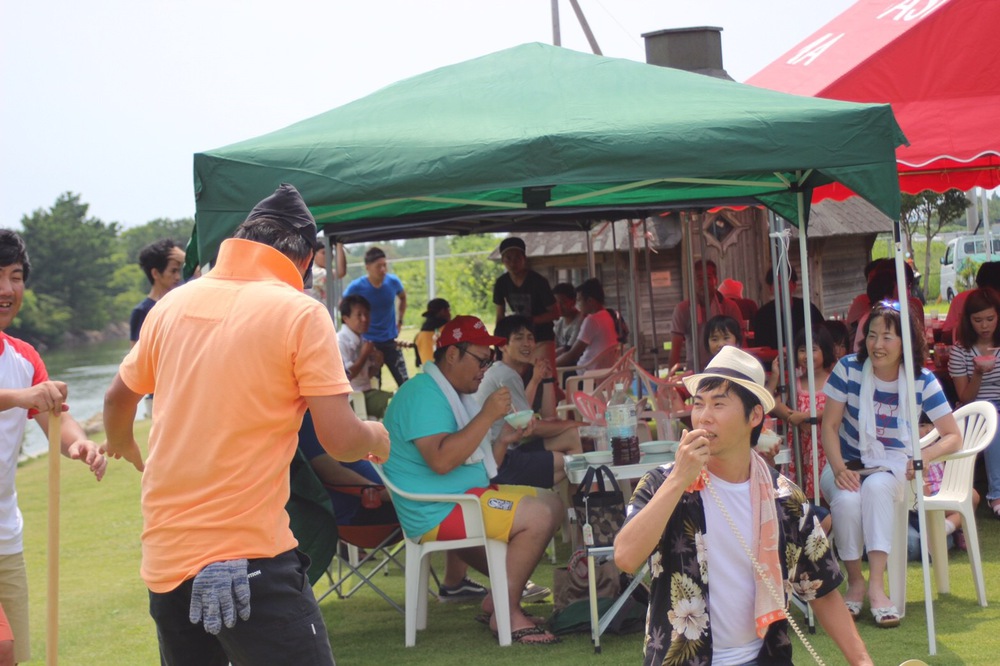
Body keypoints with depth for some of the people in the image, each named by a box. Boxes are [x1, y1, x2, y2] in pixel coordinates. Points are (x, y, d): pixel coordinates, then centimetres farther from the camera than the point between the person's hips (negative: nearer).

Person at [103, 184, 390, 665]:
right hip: (248, 559, -6)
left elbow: (117, 399, 23)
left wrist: (123, 446, 44)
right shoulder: (301, 313, -7)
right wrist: (376, 436, 11)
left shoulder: (173, 304, 8)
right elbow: (340, 440, -11)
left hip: (164, 557, 6)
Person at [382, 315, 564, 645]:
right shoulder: (422, 394, -15)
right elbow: (441, 460, -29)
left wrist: (504, 440, 2)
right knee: (537, 516, -21)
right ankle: (507, 613, -12)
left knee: (552, 503, 10)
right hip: (437, 513, -11)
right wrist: (487, 415, -26)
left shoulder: (456, 395, 19)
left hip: (471, 496, 11)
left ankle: (501, 597, 6)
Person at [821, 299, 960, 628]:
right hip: (848, 464, 1)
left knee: (876, 486, -36)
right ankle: (855, 581, -15)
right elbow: (829, 426, -7)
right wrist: (839, 470, -21)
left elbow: (953, 437, -7)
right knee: (846, 499, -34)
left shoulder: (922, 381, -9)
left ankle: (876, 584, -36)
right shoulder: (849, 369, -10)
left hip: (893, 469, 0)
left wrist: (924, 456, -26)